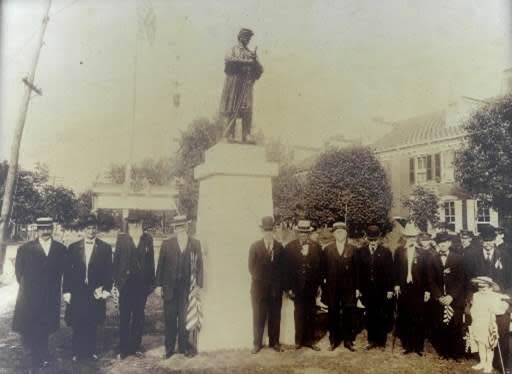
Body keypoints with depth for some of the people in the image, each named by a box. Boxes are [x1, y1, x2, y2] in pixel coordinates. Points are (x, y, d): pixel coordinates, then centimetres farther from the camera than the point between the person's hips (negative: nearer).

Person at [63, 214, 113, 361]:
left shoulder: (105, 248, 0)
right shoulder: (73, 247, 3)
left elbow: (108, 271, 1)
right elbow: (68, 271, 4)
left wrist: (106, 290, -6)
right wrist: (66, 291, 0)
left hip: (96, 293, 0)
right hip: (77, 292, 1)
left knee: (92, 324, 7)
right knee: (77, 324, 5)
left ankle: (90, 351, 21)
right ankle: (77, 352, 20)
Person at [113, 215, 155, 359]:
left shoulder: (147, 239, 2)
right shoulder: (122, 238, -1)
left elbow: (151, 261, 4)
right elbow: (116, 260, 0)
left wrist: (151, 283, 2)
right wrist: (117, 281, -5)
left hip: (142, 284, 2)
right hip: (126, 284, -1)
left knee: (139, 317, 11)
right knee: (124, 317, 6)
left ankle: (135, 346, 23)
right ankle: (123, 348, 17)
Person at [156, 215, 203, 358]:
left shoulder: (195, 244, 2)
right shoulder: (167, 244, 1)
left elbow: (199, 265, 2)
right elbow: (160, 265, 3)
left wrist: (198, 285, -3)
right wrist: (159, 285, 0)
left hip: (188, 288, 0)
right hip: (170, 287, 0)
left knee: (185, 319, 5)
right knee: (170, 319, 7)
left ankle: (184, 347, 19)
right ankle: (169, 348, 20)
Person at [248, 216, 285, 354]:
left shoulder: (279, 247, 4)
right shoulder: (255, 247, 0)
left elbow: (282, 267, 5)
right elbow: (252, 267, 0)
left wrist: (279, 283, -1)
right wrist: (261, 280, -3)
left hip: (276, 288, 1)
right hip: (259, 287, -1)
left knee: (275, 316, 7)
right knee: (258, 316, 4)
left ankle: (274, 342, 19)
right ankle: (257, 343, 15)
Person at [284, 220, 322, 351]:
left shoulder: (316, 247, 1)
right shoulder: (290, 247, -3)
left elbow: (320, 267, 3)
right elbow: (287, 269, -3)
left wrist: (318, 285, -1)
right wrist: (289, 287, -6)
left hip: (311, 286, 1)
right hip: (297, 287, -1)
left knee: (311, 314, 8)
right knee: (299, 314, 8)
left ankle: (309, 340, 19)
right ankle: (299, 341, 19)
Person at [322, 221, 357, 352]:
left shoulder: (352, 249, 3)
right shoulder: (327, 249, 5)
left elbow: (356, 269, 1)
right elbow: (324, 269, 4)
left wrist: (356, 287, -3)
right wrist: (323, 284, -1)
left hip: (348, 287, 0)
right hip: (332, 287, 1)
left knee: (348, 314, 4)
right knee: (333, 314, 6)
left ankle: (348, 341, 17)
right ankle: (334, 340, 18)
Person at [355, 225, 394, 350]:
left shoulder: (386, 252, -4)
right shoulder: (361, 251, 2)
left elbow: (390, 272, -3)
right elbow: (358, 271, 3)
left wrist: (390, 289, -6)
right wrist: (357, 288, 1)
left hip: (382, 290, -2)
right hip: (367, 289, 2)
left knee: (382, 317, 6)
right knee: (370, 316, 9)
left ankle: (381, 341, 18)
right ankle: (372, 340, 21)